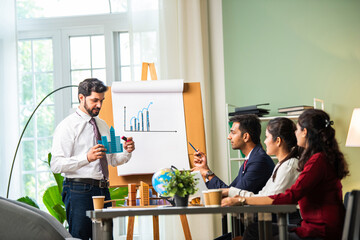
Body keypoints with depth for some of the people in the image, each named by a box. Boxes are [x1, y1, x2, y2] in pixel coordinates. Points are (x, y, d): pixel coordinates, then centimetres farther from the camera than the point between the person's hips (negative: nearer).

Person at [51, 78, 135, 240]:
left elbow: (112, 160, 22)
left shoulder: (103, 125, 18)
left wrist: (126, 152, 0)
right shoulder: (67, 126, -5)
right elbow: (56, 165, -14)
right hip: (79, 190, -7)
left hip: (103, 190, 7)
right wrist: (87, 158, -26)